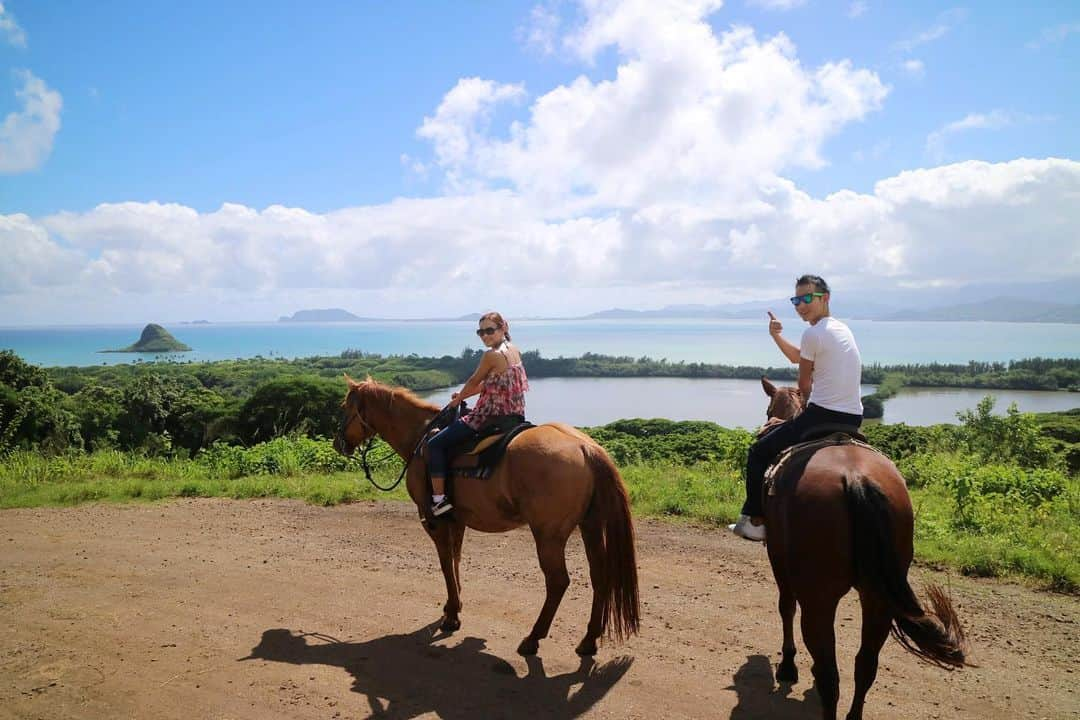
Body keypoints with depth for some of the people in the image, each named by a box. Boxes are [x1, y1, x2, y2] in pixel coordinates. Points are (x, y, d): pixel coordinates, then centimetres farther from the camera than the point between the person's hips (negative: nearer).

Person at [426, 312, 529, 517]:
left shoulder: (491, 356, -17)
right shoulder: (514, 351, 8)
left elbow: (474, 382, -4)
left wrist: (457, 399, 14)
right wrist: (464, 394, 20)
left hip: (489, 416, -9)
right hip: (514, 415, 9)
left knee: (435, 444, -4)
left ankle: (439, 498, -8)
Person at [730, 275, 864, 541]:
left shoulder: (813, 333, -12)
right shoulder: (841, 328, 16)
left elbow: (804, 384, -2)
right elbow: (798, 357, 26)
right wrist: (777, 336, 12)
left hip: (823, 415, -10)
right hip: (853, 419, 10)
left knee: (759, 452, 3)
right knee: (773, 431, 29)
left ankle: (755, 521, 5)